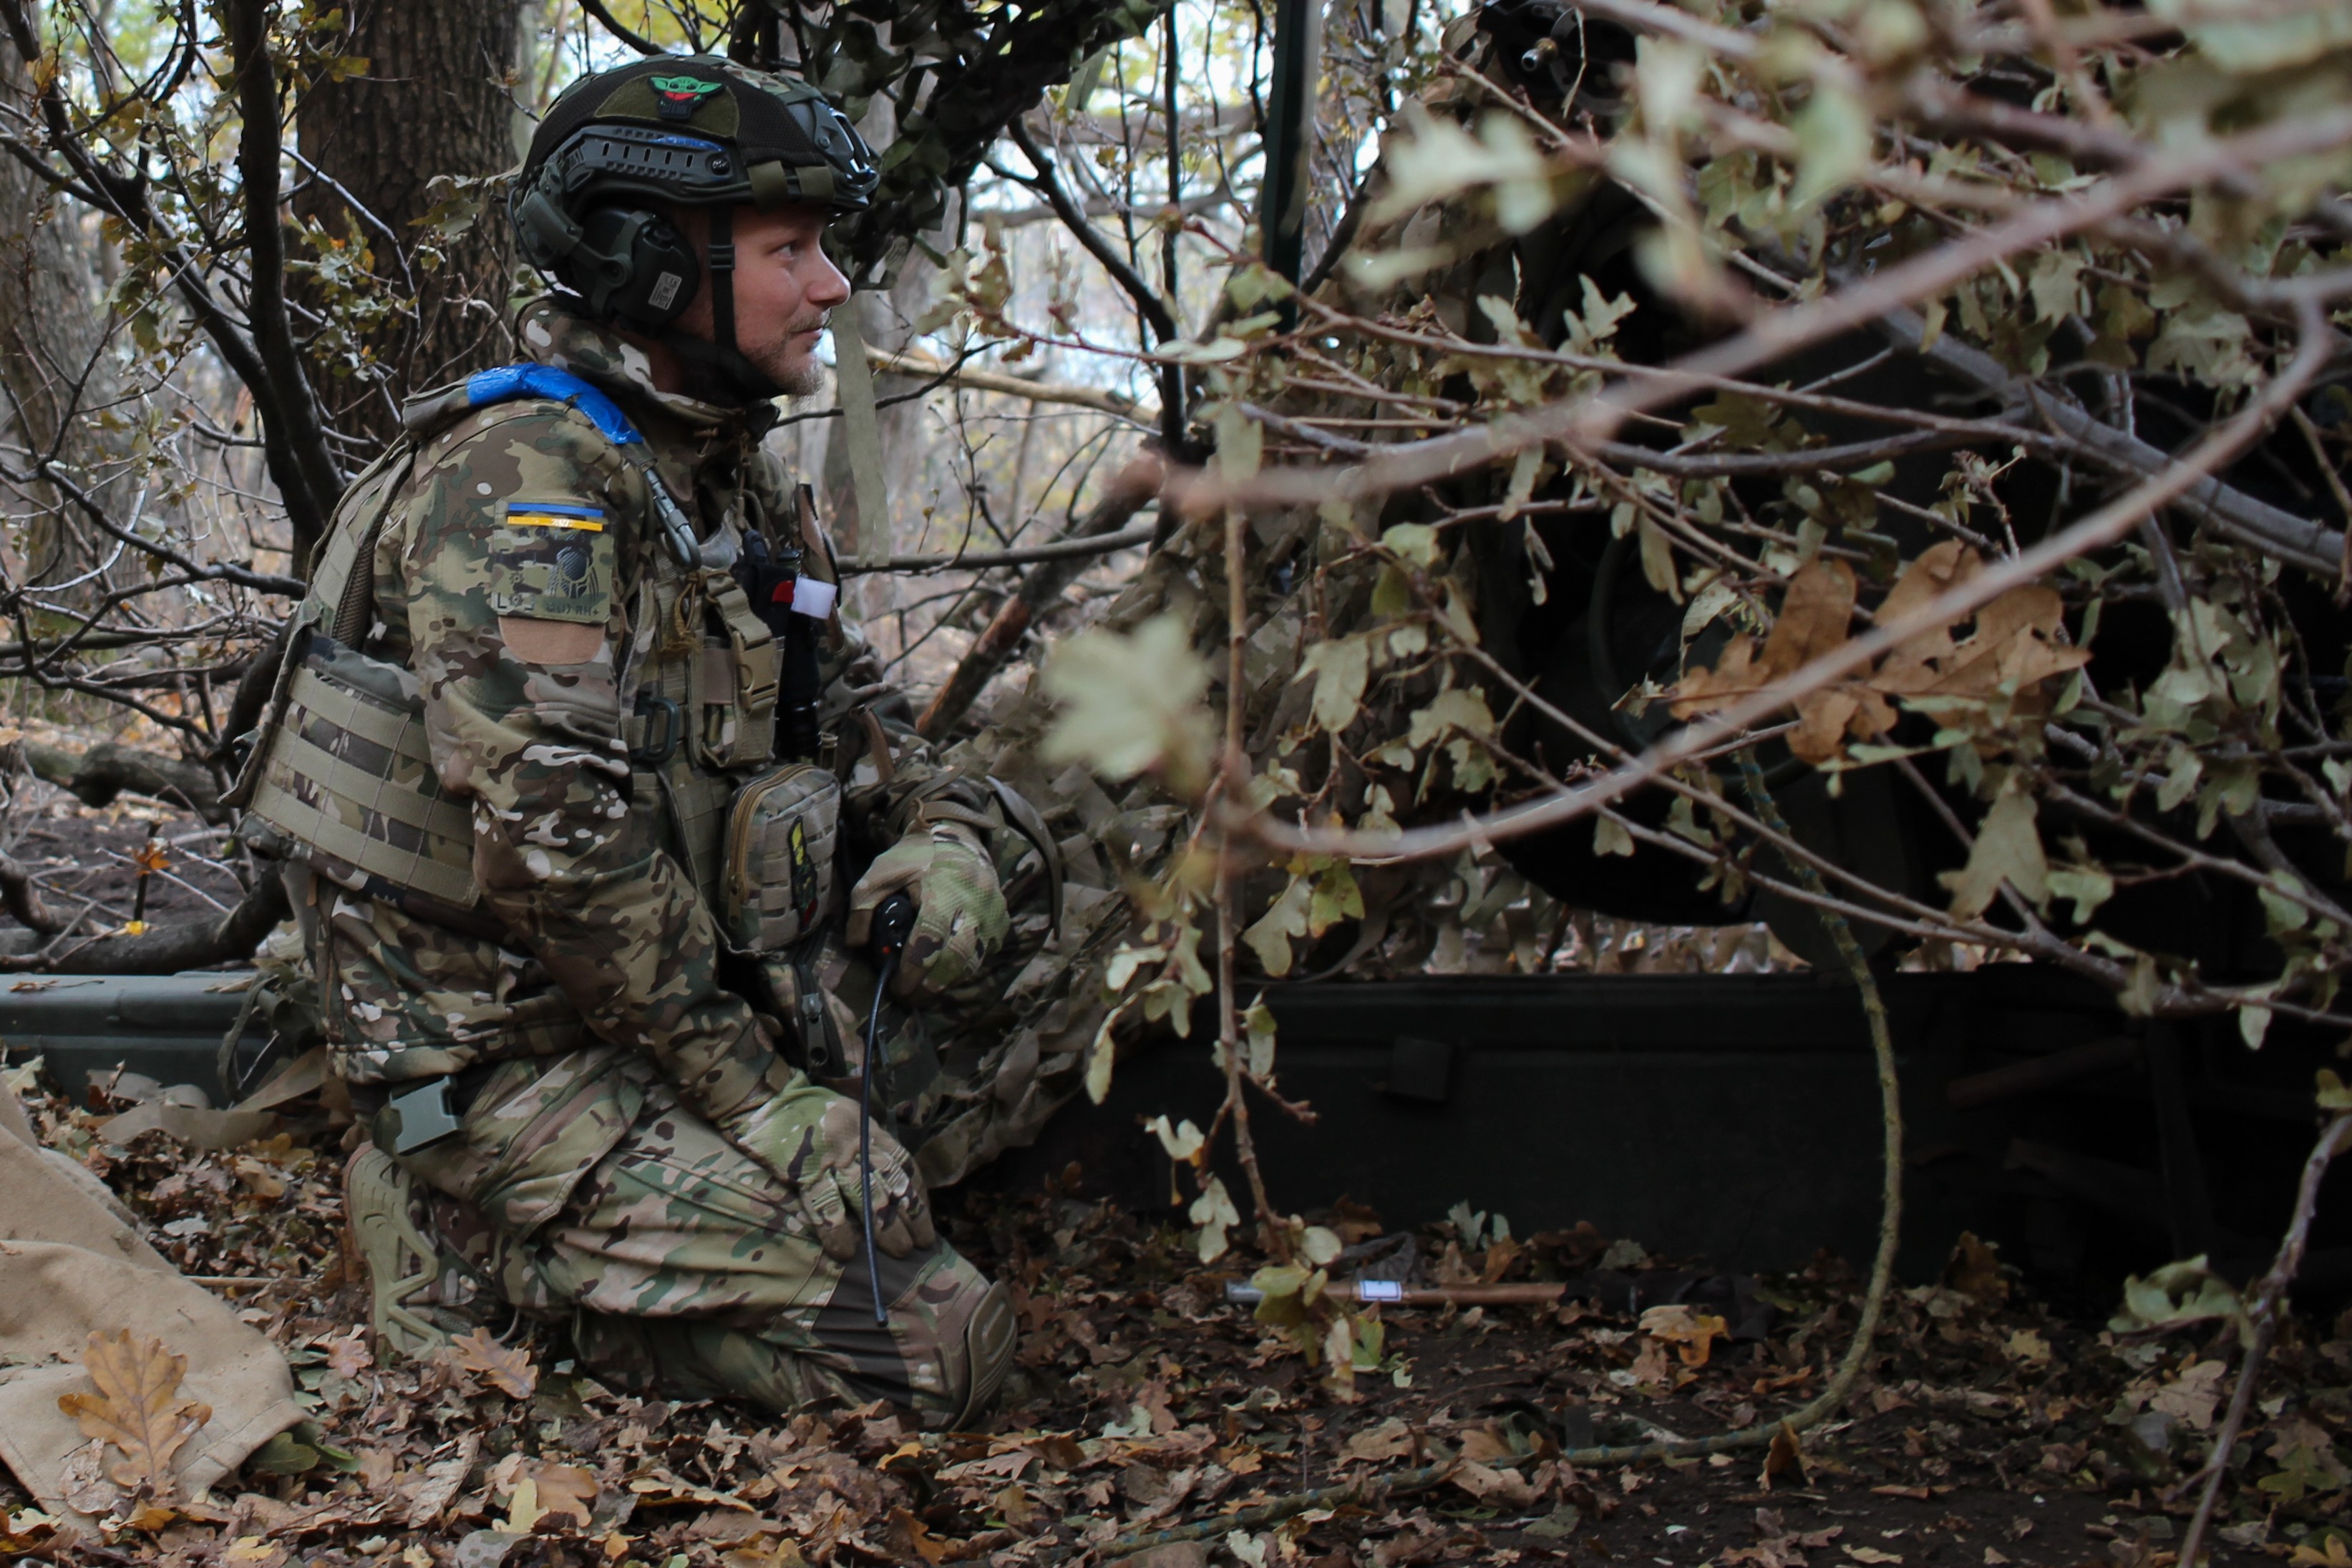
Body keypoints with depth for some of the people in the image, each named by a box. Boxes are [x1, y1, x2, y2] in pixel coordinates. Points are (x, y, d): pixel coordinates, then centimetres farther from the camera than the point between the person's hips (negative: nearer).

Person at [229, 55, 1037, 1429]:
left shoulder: (737, 482, 11)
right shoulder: (523, 477, -18)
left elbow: (841, 727, 20)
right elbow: (560, 845, -26)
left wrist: (950, 832, -3)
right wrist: (753, 1093, -20)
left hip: (673, 1017, 9)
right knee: (937, 1345, -14)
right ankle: (478, 1240, 0)